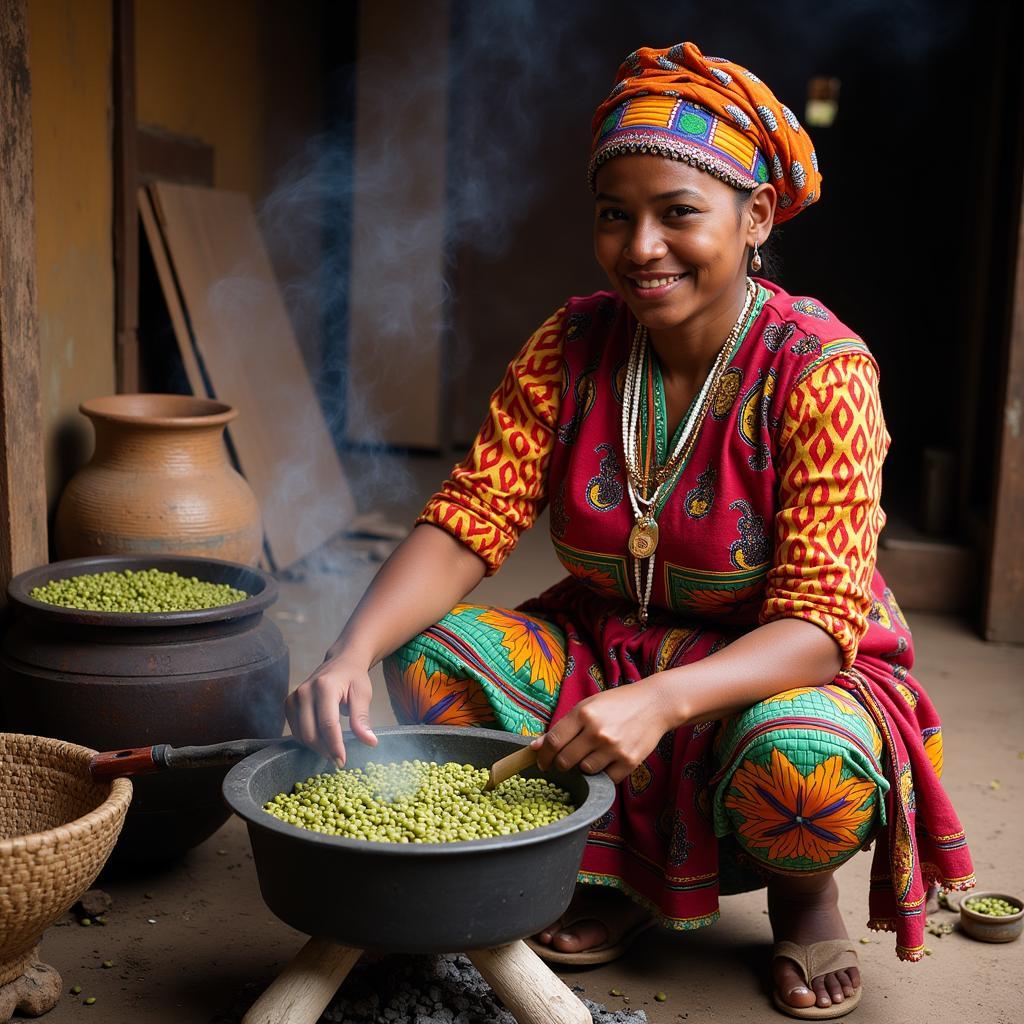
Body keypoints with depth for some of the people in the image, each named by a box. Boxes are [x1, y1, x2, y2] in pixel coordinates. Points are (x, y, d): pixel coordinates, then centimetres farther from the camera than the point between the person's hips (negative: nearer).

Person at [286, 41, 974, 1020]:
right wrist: (351, 652, -31)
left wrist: (661, 699, -43)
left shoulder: (820, 369, -19)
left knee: (796, 761, -37)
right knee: (434, 656, -20)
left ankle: (804, 895, 4)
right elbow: (467, 520, -13)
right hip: (606, 649, 4)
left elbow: (818, 623, -25)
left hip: (777, 677, -4)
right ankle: (612, 876, 5)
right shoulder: (572, 347, -7)